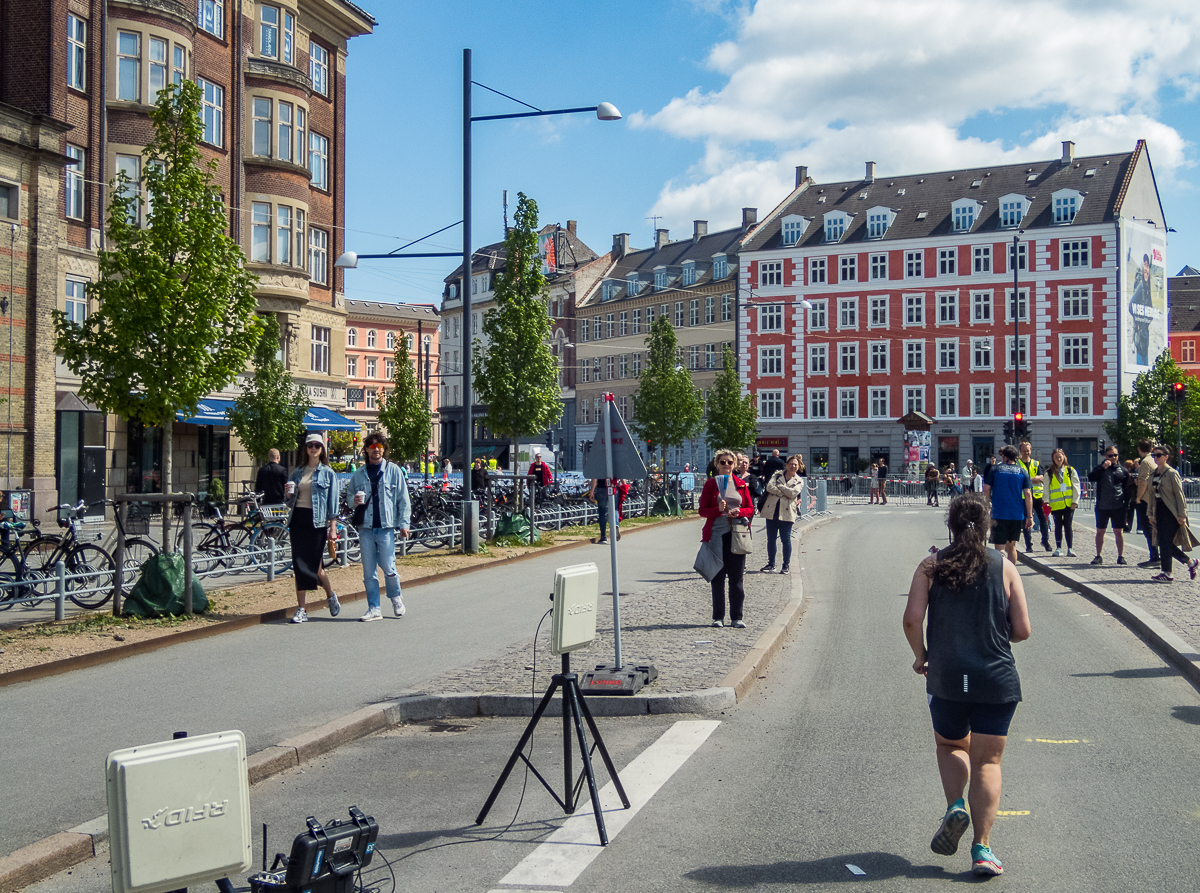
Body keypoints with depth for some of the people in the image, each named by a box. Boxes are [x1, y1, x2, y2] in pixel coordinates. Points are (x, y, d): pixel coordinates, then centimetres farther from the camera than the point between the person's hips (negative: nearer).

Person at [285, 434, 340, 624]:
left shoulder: (328, 473, 2)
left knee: (313, 565, -2)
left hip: (316, 521, -4)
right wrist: (289, 493, -3)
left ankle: (331, 595, 25)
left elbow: (333, 501, -1)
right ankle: (301, 609, 5)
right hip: (298, 519, 4)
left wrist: (333, 527, -8)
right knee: (299, 565, 1)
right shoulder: (297, 472, 14)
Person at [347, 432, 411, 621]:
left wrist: (404, 523, -4)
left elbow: (403, 499, 3)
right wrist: (354, 502, -4)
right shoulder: (359, 474, 12)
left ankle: (395, 597, 23)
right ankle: (374, 609, 12)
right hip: (366, 528, 3)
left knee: (388, 568, -5)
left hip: (386, 527, -3)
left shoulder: (393, 470, 4)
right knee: (368, 571, 3)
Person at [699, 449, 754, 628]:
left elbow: (751, 509, 10)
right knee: (717, 577, 2)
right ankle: (718, 617, 11)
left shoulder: (741, 484, 9)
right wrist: (718, 509, -16)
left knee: (736, 578, 2)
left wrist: (739, 512, -10)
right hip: (716, 534, -1)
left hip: (737, 535, 1)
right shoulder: (711, 483, 4)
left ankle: (736, 617, 10)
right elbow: (702, 510, 1)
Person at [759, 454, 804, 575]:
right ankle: (771, 564, 17)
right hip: (772, 511, 2)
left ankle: (786, 565, 9)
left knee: (786, 539, -1)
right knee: (770, 539, 6)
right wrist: (784, 493, -13)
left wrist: (779, 486, -6)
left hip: (786, 513, -2)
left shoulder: (799, 481, 7)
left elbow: (793, 493, -11)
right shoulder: (777, 474, 11)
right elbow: (769, 487, -6)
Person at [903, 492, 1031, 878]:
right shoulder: (1004, 568, -1)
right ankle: (982, 848, 4)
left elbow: (912, 619, -11)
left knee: (950, 745, 25)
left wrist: (921, 656, 6)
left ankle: (955, 806, 0)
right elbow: (1022, 630, -3)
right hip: (997, 680, 0)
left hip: (947, 677, 0)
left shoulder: (931, 567, -2)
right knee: (987, 761, 10)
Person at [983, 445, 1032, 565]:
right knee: (1011, 546, 18)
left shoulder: (994, 469, 0)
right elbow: (1027, 494, -1)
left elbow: (986, 489, -4)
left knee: (1000, 548, -4)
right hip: (1017, 515, 3)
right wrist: (1029, 516, 1)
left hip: (999, 514, -3)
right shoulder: (1022, 472, 4)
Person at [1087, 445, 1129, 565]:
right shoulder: (1100, 468, 4)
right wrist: (1103, 467, -21)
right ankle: (1099, 556, 15)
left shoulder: (1122, 469, 8)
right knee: (1100, 531, 6)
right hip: (1102, 506, 0)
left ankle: (1121, 556, 9)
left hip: (1118, 507, 0)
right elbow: (1090, 477, -14)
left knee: (1119, 532, 2)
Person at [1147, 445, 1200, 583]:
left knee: (1165, 542, -10)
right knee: (1165, 543, 6)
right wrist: (1152, 514, 12)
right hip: (1159, 511, 7)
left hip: (1171, 512, -7)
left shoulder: (1172, 473, -8)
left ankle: (1167, 574, -4)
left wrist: (1181, 515, -14)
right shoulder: (1153, 474, 13)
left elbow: (1179, 494, -10)